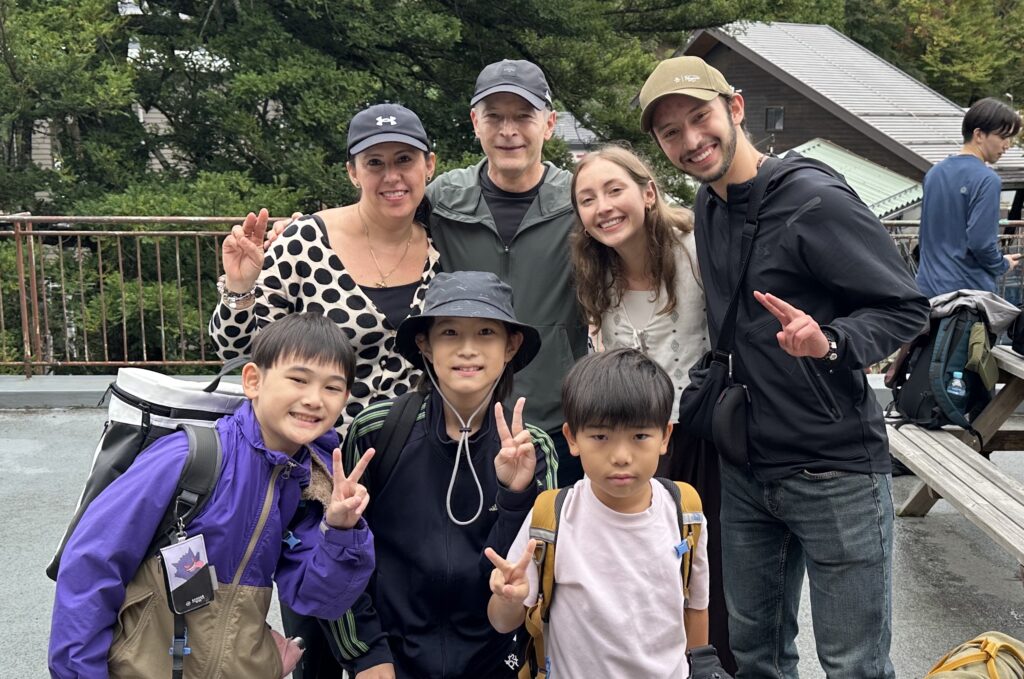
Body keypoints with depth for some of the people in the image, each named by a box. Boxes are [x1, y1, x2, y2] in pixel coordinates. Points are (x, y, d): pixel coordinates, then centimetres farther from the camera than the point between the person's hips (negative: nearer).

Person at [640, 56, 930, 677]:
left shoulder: (814, 200, -16)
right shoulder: (707, 207, 6)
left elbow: (906, 308, -14)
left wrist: (830, 342, -32)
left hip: (835, 473, -6)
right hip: (745, 471, 7)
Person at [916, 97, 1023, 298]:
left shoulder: (935, 172, 9)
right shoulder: (987, 180, -15)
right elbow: (981, 242, -20)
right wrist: (1004, 265, -2)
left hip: (928, 288, 7)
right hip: (969, 289, -7)